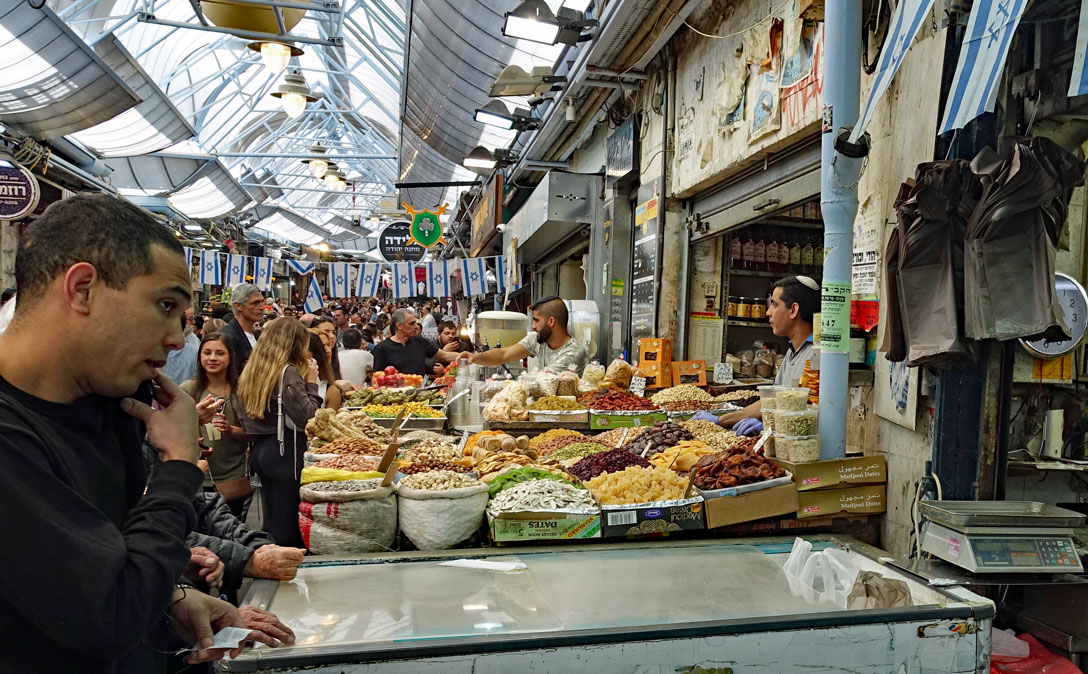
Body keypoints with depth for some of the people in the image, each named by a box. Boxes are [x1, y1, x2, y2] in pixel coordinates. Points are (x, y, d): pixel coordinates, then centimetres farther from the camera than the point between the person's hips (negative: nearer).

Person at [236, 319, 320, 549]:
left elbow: (246, 422, 13)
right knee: (288, 525, -2)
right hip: (286, 452, -8)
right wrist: (311, 383, -9)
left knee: (271, 521, 16)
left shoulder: (251, 371, 10)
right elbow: (307, 418, -17)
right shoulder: (288, 373, -15)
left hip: (260, 450, 8)